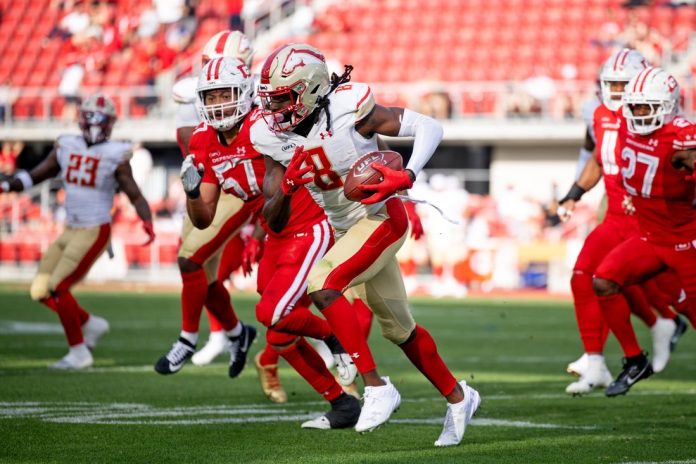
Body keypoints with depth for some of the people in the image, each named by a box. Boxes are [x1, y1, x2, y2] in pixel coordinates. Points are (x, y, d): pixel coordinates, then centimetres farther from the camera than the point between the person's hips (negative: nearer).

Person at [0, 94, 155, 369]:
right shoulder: (66, 147, 5)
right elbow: (34, 176, 9)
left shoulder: (115, 156, -10)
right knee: (40, 292, 5)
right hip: (71, 230, 6)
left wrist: (147, 222, -30)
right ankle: (91, 325, 23)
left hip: (95, 232, -6)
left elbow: (135, 196, -12)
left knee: (57, 289, -13)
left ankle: (79, 353, 0)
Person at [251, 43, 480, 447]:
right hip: (348, 229, 8)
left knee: (322, 286, -26)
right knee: (399, 328, 17)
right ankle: (458, 397, 37)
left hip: (383, 218, -8)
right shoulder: (274, 136, -7)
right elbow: (275, 222, -5)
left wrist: (407, 178, -33)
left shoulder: (349, 108, -24)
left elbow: (429, 127, -19)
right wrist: (286, 188, -26)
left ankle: (377, 388, -19)